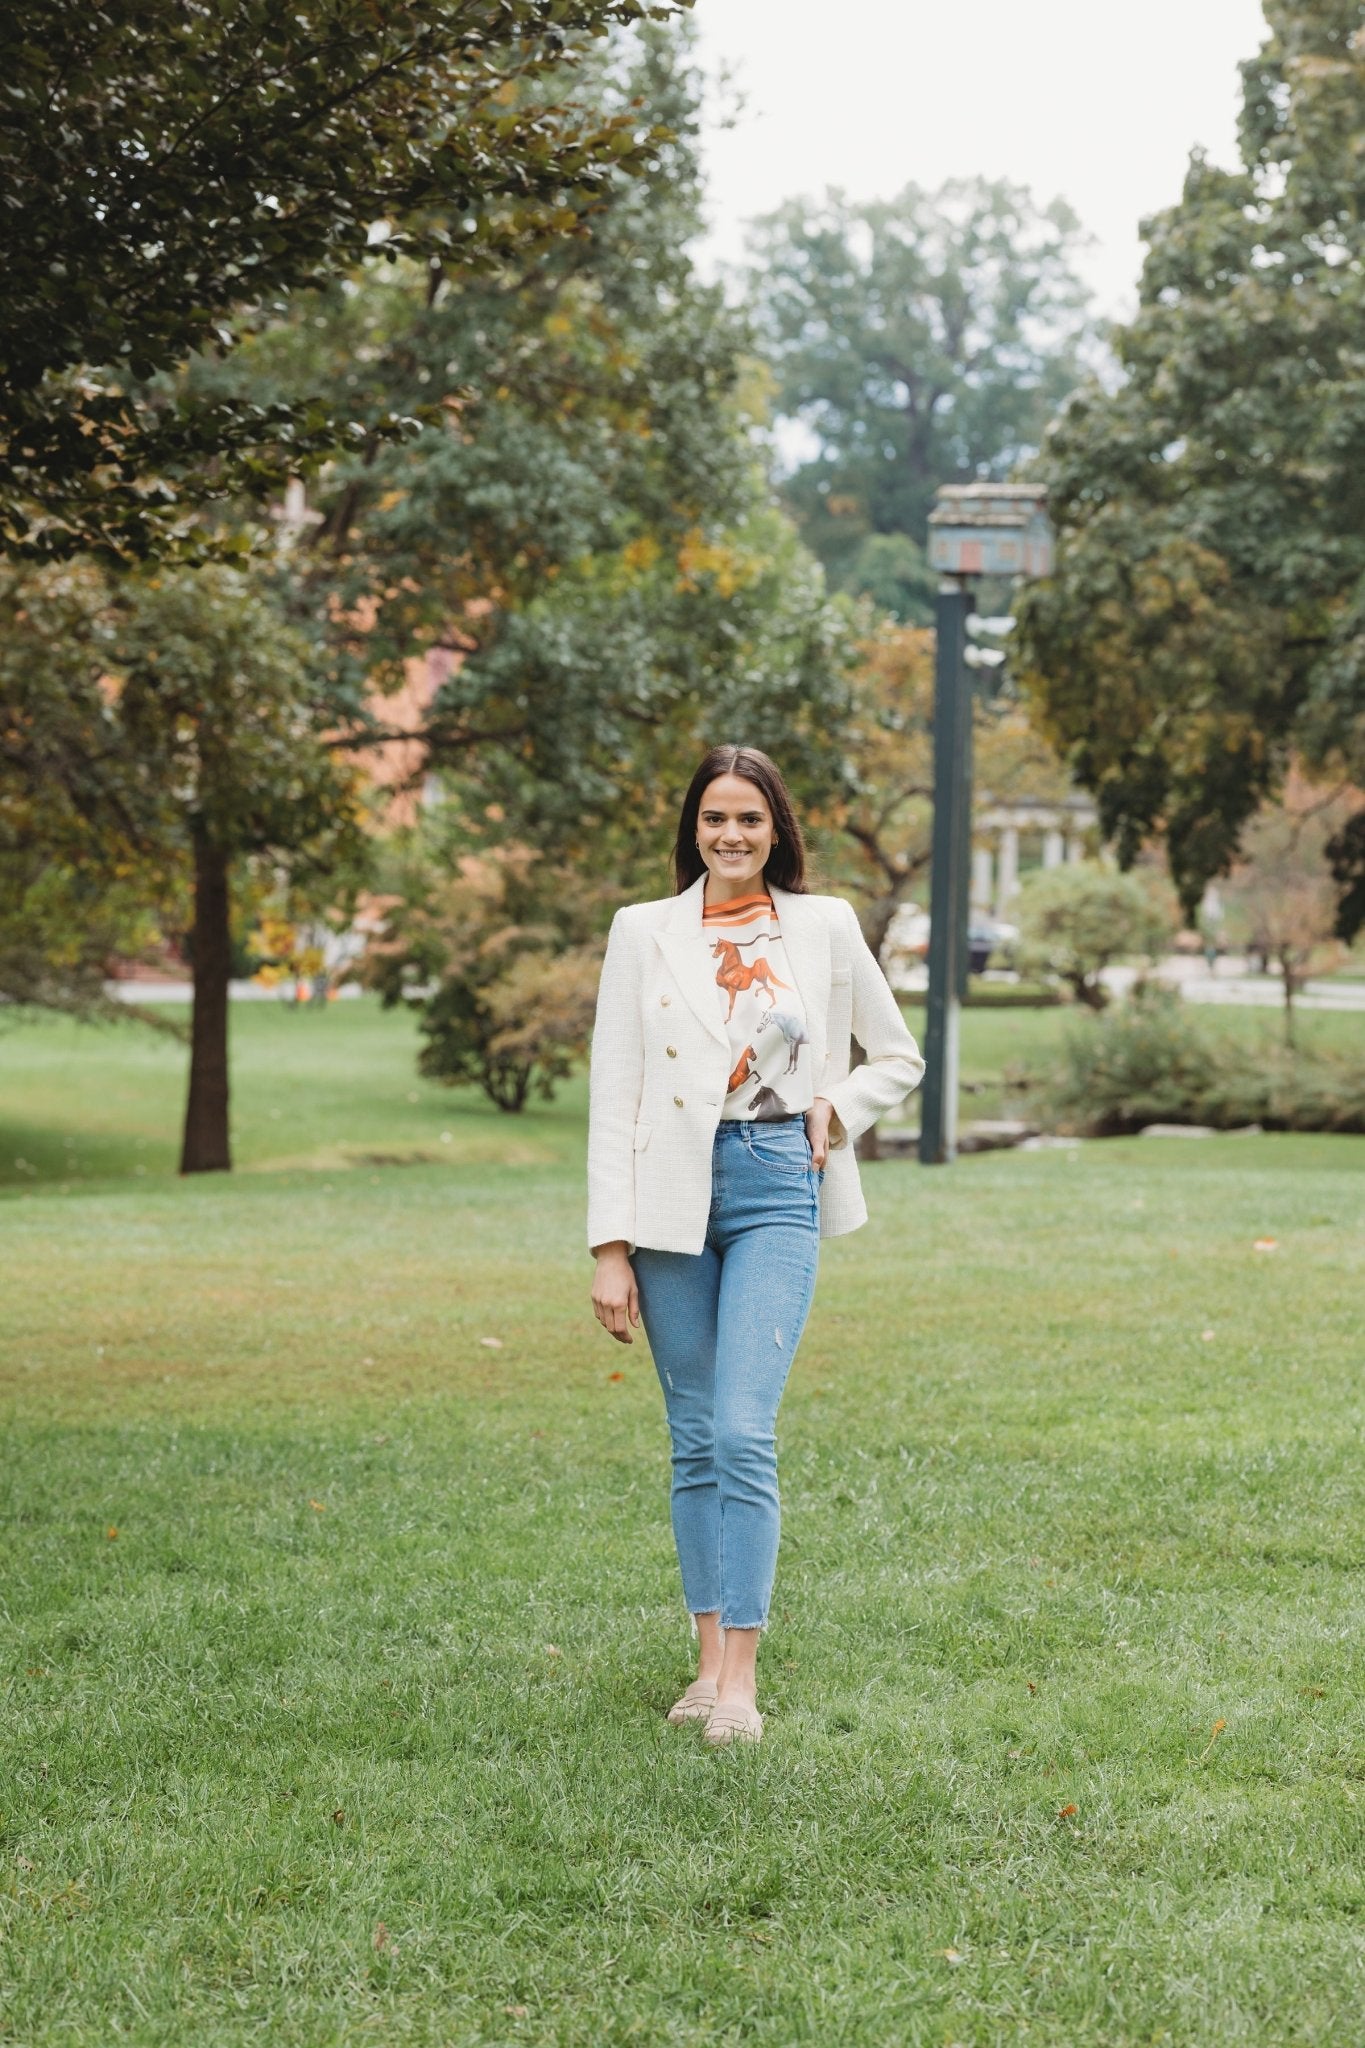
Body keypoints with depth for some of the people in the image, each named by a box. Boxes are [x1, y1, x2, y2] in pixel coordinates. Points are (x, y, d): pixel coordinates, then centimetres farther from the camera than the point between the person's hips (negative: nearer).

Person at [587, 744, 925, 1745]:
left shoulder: (824, 927, 6)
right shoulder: (643, 932, 5)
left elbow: (900, 1057, 18)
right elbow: (612, 1096, 2)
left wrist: (837, 1111, -2)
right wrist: (610, 1247, -3)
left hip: (776, 1189, -1)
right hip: (672, 1195, 1)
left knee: (743, 1432, -14)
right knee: (695, 1439, 6)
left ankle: (741, 1679, -12)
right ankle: (709, 1660, 14)